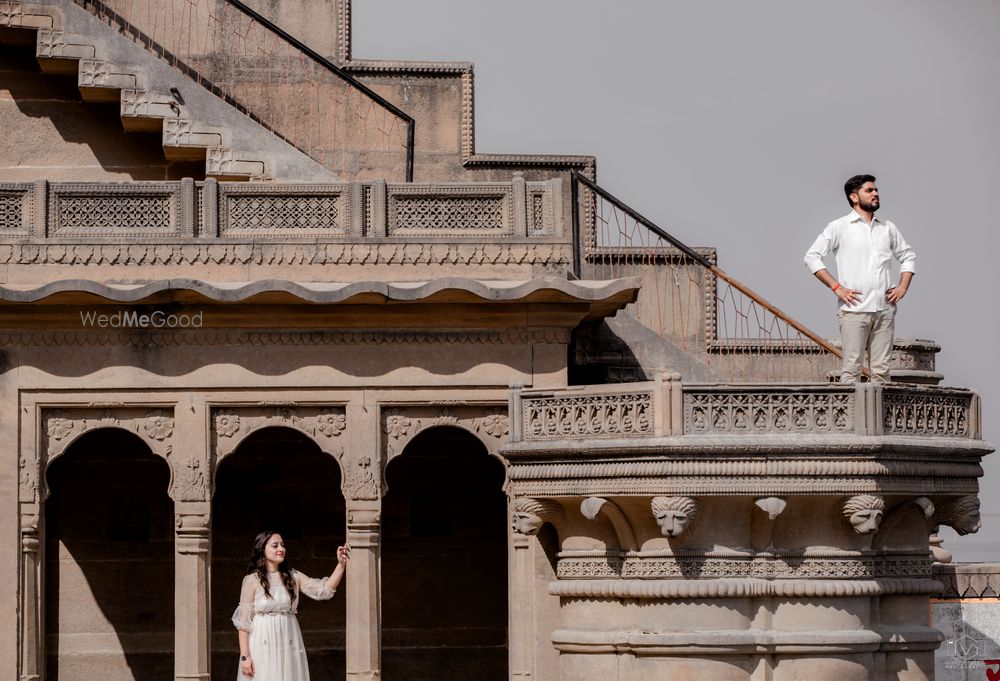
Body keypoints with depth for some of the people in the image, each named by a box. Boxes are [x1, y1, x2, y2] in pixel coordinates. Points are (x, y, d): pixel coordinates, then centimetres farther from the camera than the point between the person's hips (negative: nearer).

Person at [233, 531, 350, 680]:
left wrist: (341, 564, -15)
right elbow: (243, 622, -4)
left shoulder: (293, 577, 8)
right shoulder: (252, 581, -4)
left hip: (289, 647, 4)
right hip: (263, 648, -4)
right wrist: (245, 656, -10)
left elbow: (324, 590, -2)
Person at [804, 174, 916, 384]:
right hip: (854, 310, -4)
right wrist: (836, 287, -7)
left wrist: (902, 287, 11)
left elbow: (908, 256, 27)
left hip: (884, 309, 4)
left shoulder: (888, 228, 16)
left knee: (881, 369, 0)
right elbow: (812, 257, -1)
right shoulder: (839, 227, 3)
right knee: (851, 368, -9)